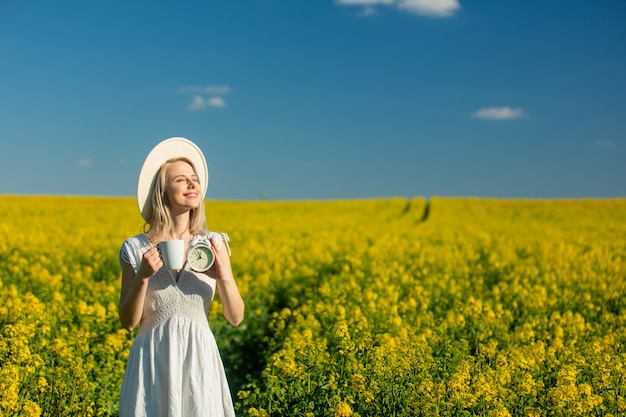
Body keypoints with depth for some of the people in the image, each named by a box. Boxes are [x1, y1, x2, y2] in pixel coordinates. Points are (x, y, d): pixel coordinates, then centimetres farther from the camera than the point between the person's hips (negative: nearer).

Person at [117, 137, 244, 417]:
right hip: (153, 362, -1)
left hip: (199, 361, 1)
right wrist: (143, 277, -17)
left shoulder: (214, 245, 1)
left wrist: (225, 277, -17)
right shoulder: (136, 248, -2)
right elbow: (127, 322, -2)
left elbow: (236, 318, 0)